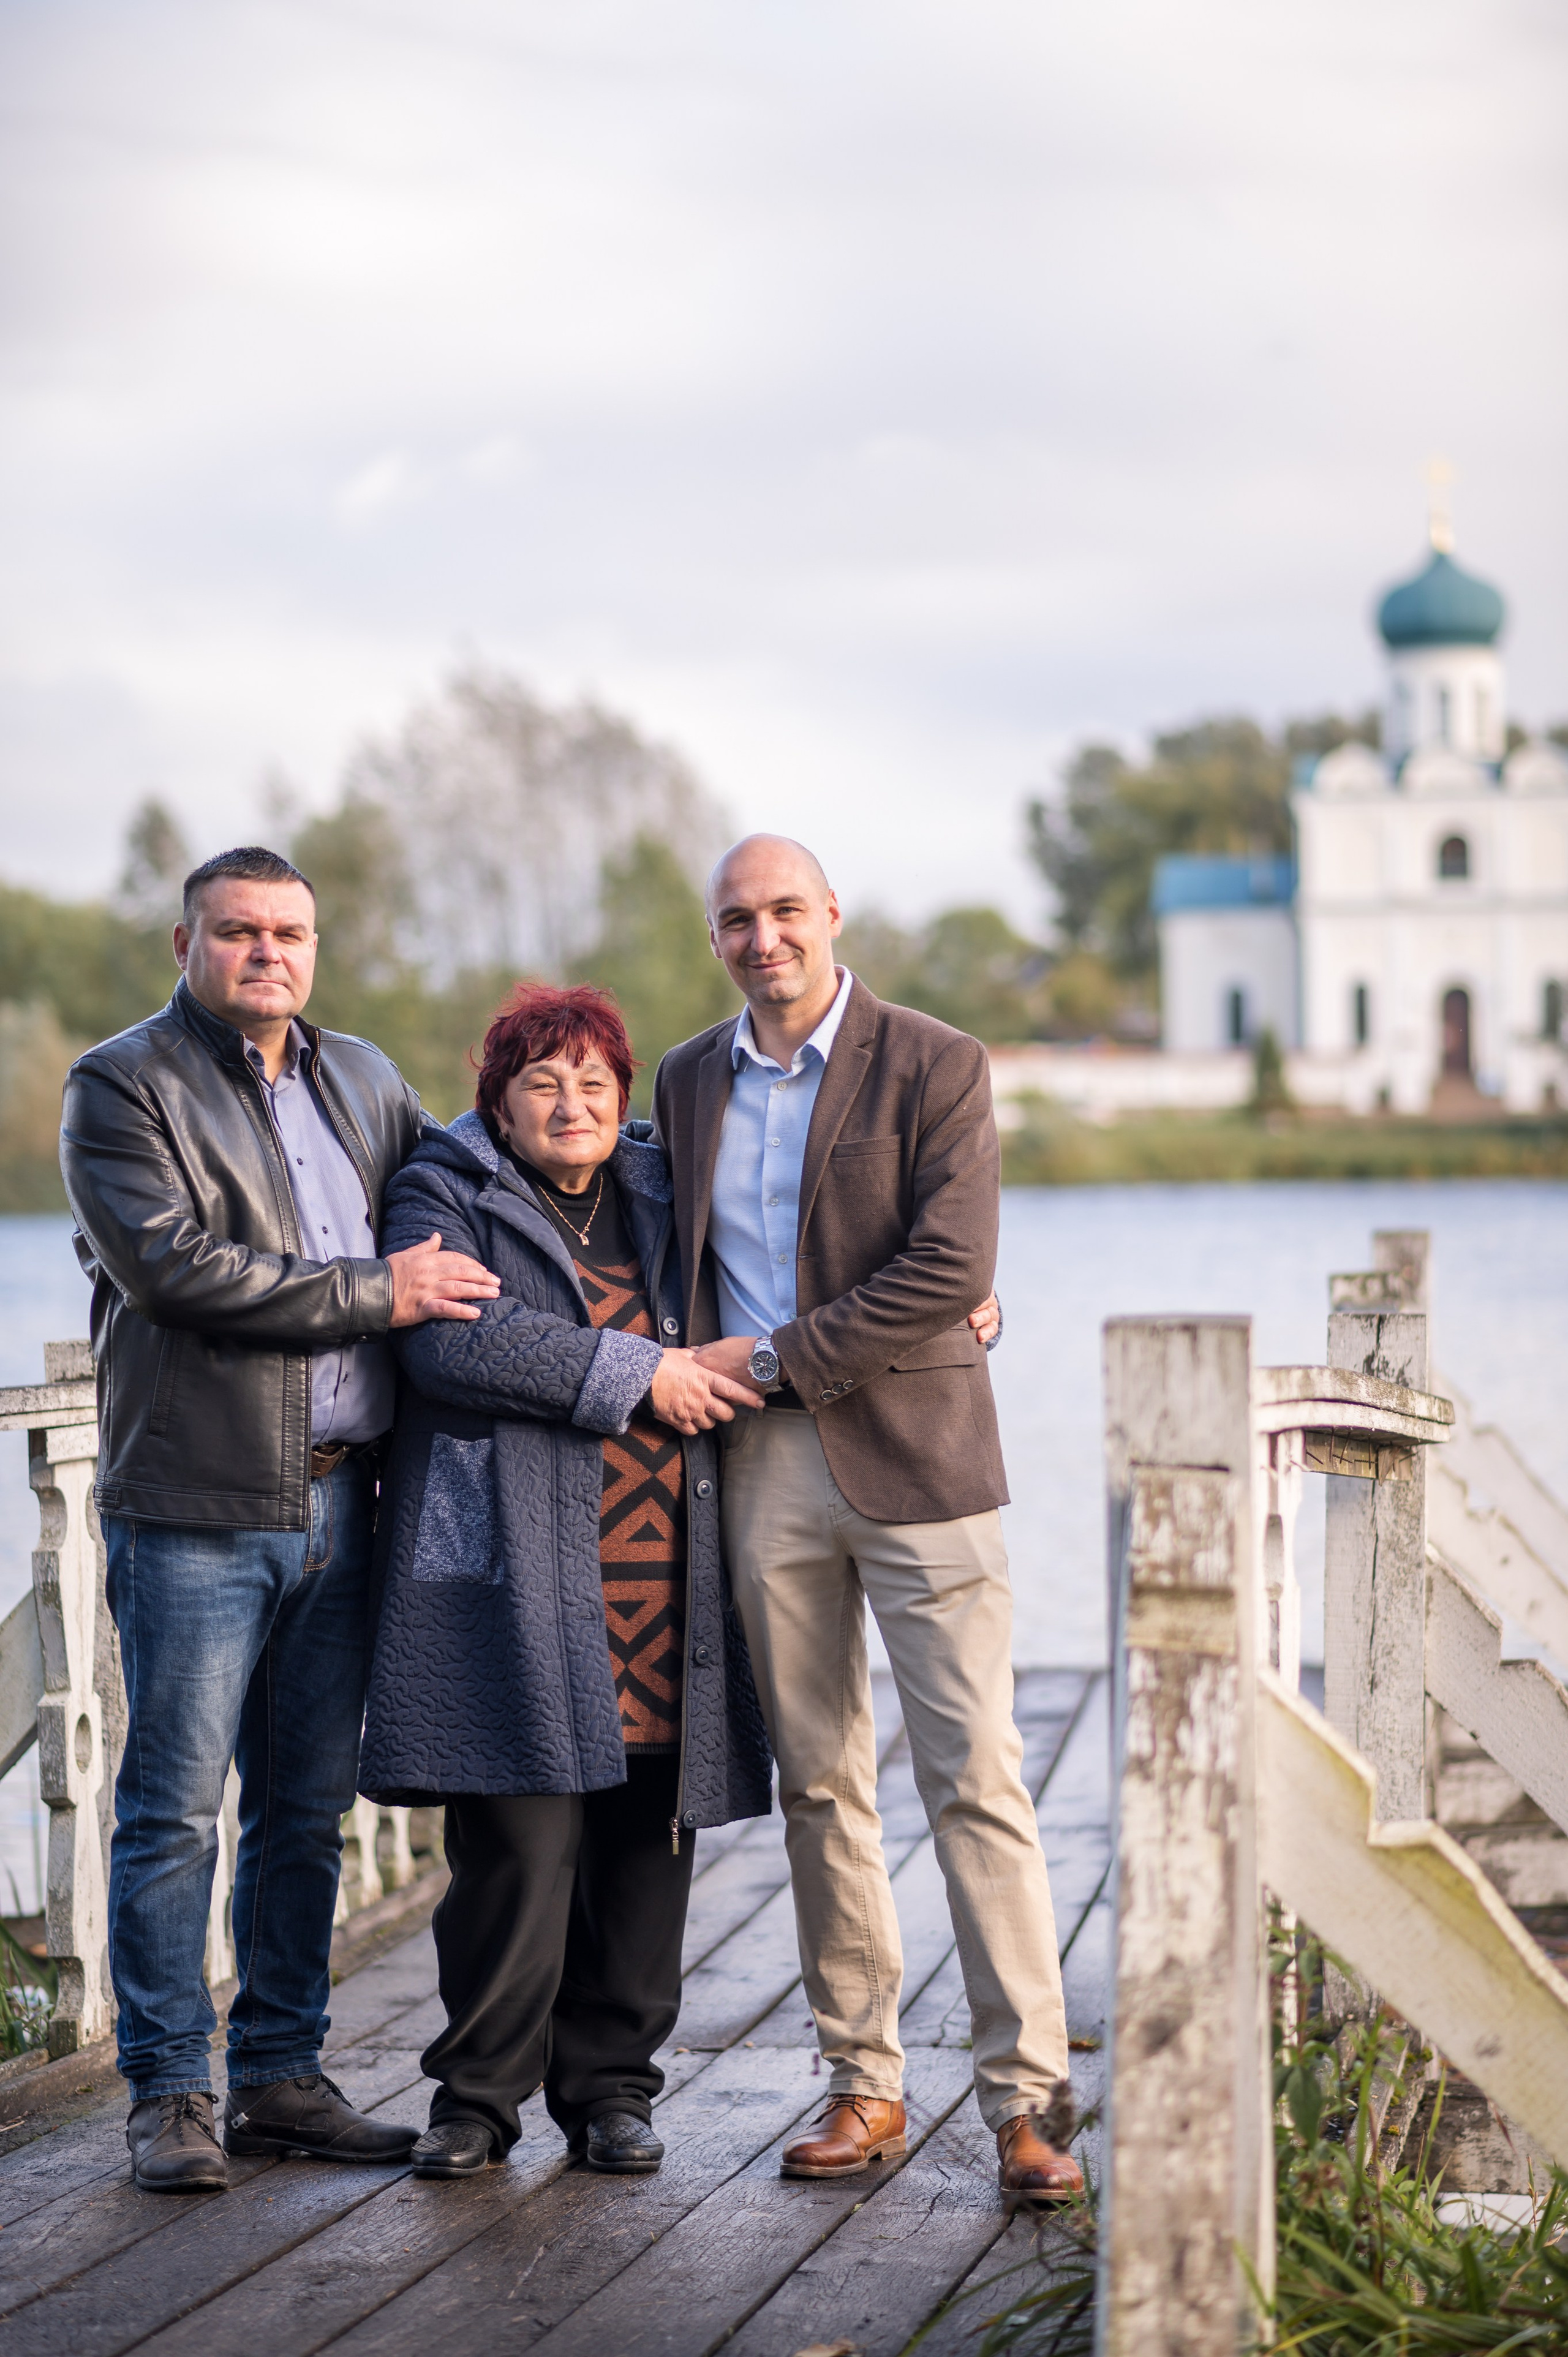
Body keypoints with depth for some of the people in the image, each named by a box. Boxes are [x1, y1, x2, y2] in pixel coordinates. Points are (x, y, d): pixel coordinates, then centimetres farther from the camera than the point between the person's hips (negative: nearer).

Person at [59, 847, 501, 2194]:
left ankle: (279, 2077, 19)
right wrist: (376, 1295, -14)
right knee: (175, 1809, -2)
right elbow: (174, 1265, -16)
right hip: (195, 1506, -6)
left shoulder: (363, 1082, 16)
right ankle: (169, 2097, 5)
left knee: (308, 1808, 10)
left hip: (337, 1504, 6)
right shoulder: (122, 1087, -3)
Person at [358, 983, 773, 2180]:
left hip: (663, 1578, 5)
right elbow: (452, 1338, -13)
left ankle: (611, 2083, 16)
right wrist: (632, 1373, -13)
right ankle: (479, 2093, 4)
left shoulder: (663, 1193, 19)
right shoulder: (444, 1198, 5)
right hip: (519, 1574, -4)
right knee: (521, 1837, -8)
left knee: (644, 1836, 5)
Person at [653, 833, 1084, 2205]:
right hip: (764, 1467, 5)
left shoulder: (935, 1066, -4)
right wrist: (703, 1376, 5)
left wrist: (774, 1357, -13)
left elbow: (951, 1270, -13)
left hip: (914, 1457, -4)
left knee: (977, 1780, -6)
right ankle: (865, 2084, 15)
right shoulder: (688, 1082, 13)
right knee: (820, 1785, 7)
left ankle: (1027, 2096, -3)